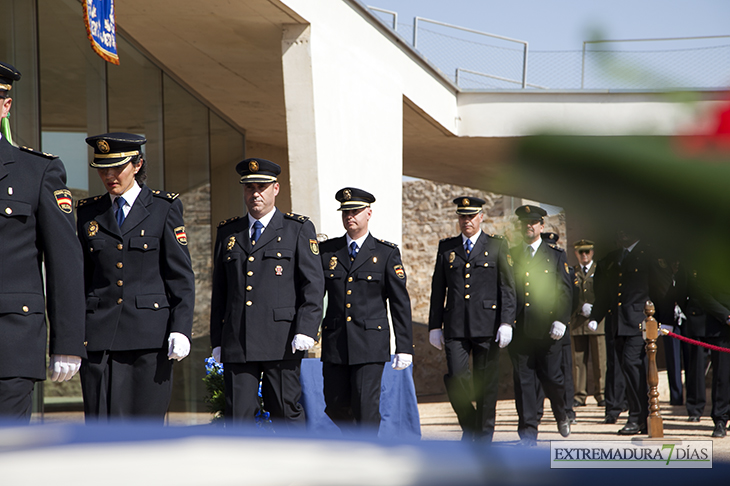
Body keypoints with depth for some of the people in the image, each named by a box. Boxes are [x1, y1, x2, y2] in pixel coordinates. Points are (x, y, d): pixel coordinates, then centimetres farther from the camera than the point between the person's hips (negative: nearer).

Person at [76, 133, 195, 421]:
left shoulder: (164, 208, 5)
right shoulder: (88, 212, 14)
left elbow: (181, 276, 2)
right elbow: (81, 277, 17)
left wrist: (181, 329, -8)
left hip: (150, 332, -2)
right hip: (99, 333, 2)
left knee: (147, 423, -3)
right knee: (102, 423, -6)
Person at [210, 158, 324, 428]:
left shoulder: (299, 229, 7)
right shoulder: (228, 232, 17)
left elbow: (313, 285, 0)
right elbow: (219, 291, 18)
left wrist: (305, 330, -12)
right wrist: (217, 340, 11)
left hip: (282, 343, -3)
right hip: (236, 344, 3)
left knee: (286, 413, 0)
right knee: (237, 416, -3)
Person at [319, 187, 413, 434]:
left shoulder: (387, 253, 3)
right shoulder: (326, 251, 9)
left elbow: (400, 303, 2)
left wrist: (404, 347, -4)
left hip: (370, 343, -3)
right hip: (335, 343, 3)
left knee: (366, 404, -11)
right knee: (335, 406, 5)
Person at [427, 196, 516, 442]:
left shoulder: (497, 246, 6)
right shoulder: (446, 247, 13)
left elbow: (507, 288, 2)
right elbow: (438, 289, 14)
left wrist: (506, 322, -8)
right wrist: (435, 325, 9)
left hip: (487, 325, -2)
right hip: (455, 327, 2)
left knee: (485, 383, 1)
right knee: (455, 378, -10)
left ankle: (484, 436, 11)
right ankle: (469, 425, 11)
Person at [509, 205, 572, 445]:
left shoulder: (556, 255, 7)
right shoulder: (511, 255, 12)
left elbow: (565, 290, 2)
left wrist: (560, 321, -9)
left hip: (547, 328, -2)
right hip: (519, 329, 2)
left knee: (551, 377, 0)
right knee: (523, 380, -1)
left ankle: (562, 415, 28)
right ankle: (528, 432, 3)